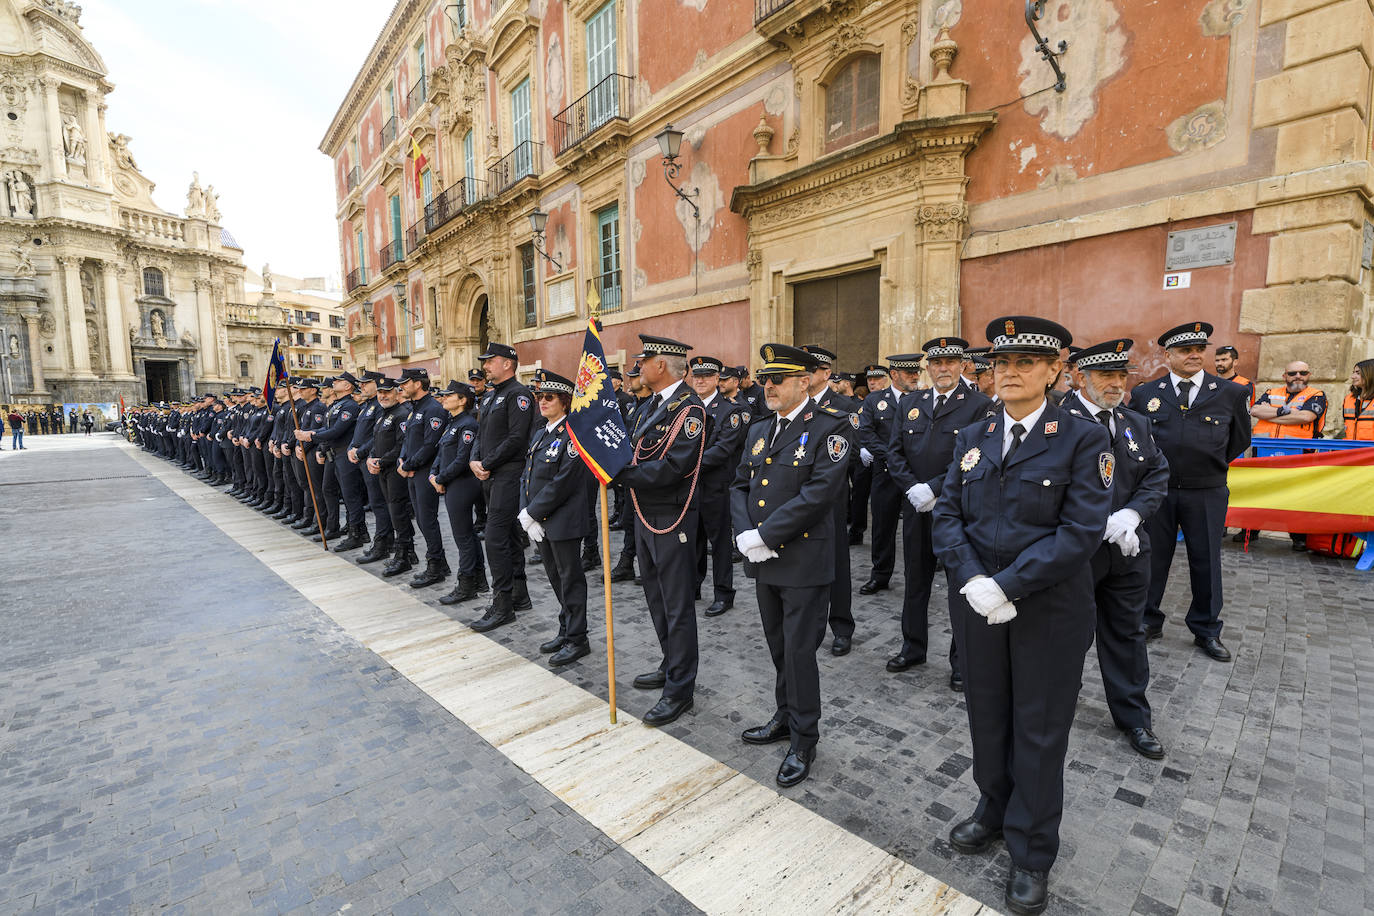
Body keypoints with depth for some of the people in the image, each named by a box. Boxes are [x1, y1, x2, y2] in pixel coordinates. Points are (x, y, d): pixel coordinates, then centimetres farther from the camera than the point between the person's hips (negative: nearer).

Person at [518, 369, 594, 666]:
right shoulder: (540, 433, 12)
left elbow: (563, 483, -20)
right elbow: (527, 476, 11)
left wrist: (532, 513, -15)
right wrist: (526, 515, -1)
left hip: (564, 522, -8)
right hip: (540, 522, 8)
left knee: (570, 579, 3)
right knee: (556, 578, 18)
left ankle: (577, 639, 16)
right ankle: (565, 632, 32)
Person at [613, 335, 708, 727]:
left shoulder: (689, 409, -17)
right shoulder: (649, 407, 13)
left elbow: (672, 467, -26)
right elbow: (631, 451, 11)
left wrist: (619, 472, -25)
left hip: (671, 518, -9)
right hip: (644, 514, 10)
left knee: (677, 605, 1)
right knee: (656, 597, 21)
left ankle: (680, 688, 15)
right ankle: (671, 666, 39)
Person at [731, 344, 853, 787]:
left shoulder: (830, 427, -11)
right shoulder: (759, 430, 11)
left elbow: (819, 493, -21)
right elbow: (740, 485, 10)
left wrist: (766, 536, -20)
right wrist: (746, 534, -7)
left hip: (804, 561, -6)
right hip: (764, 561, 7)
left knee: (799, 651, 4)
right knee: (779, 648, 20)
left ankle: (803, 741, 23)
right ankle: (785, 718, 40)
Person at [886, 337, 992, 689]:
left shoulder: (978, 405, -6)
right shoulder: (908, 403, 8)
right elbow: (894, 451, 5)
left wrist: (933, 489, -18)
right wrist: (912, 489, -9)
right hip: (915, 507, 5)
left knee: (961, 584, 7)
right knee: (915, 580, 16)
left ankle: (962, 660, 23)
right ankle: (913, 647, 33)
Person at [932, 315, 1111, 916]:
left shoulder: (1082, 440, -8)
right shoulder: (972, 439, 5)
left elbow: (1082, 530, -17)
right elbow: (946, 516, 1)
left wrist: (1006, 586, -21)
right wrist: (972, 581, -14)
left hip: (1049, 613, -3)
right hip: (978, 606, 4)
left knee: (1039, 732, 11)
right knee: (988, 719, 18)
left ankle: (1031, 855, 31)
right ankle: (994, 811, 43)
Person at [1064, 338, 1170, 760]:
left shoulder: (1136, 424, 9)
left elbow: (1157, 475, 7)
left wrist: (1131, 514, -10)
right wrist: (1105, 524, -20)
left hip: (1128, 550, 6)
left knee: (1127, 632, 17)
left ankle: (1134, 717, 33)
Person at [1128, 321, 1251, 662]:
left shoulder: (1231, 393, 2)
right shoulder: (1144, 393, 0)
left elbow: (1240, 439, 15)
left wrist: (1212, 465, 11)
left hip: (1207, 494, 1)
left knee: (1206, 561, 9)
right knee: (1152, 558, 8)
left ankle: (1207, 630, 25)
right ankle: (1149, 621, 23)